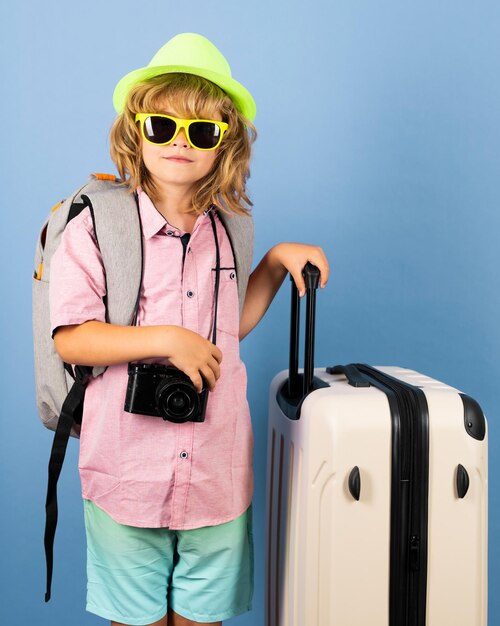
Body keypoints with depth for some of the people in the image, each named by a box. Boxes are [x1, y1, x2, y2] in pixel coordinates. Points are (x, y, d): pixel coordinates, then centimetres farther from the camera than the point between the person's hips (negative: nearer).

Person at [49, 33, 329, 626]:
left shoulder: (229, 229, 5)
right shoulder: (97, 226, -8)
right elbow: (69, 338, -11)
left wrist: (276, 261, 5)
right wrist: (165, 339, -21)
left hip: (217, 479, 4)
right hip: (129, 478, -3)